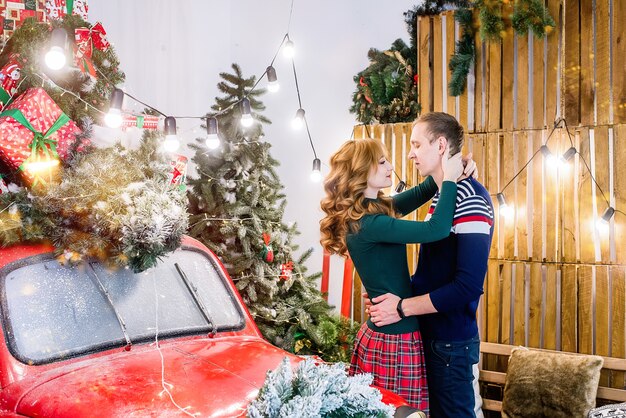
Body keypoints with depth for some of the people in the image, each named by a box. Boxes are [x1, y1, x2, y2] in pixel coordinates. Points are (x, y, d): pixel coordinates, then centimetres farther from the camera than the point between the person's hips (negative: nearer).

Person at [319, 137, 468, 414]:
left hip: (381, 332, 9)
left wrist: (446, 170, 1)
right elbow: (437, 230, -28)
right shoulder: (367, 224, -22)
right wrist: (449, 177, -16)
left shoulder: (376, 209, 8)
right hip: (395, 339, -9)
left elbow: (419, 194, 19)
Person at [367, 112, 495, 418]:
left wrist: (402, 308, -19)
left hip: (452, 341, -9)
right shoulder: (440, 195, 11)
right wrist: (390, 294, 3)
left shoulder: (470, 198, -18)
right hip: (430, 333, 9)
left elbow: (469, 286, -25)